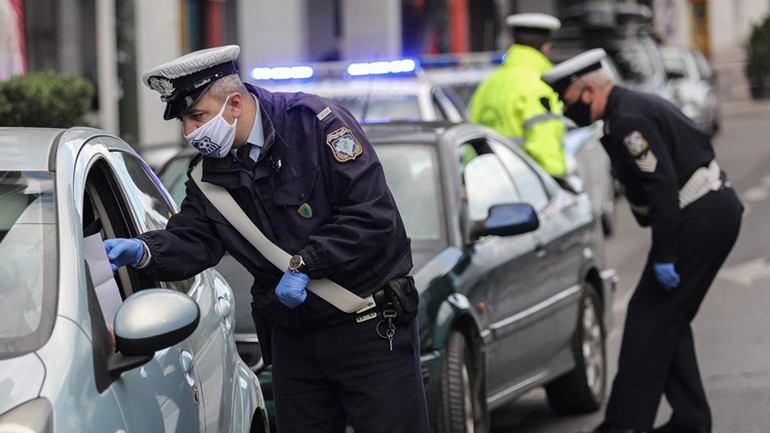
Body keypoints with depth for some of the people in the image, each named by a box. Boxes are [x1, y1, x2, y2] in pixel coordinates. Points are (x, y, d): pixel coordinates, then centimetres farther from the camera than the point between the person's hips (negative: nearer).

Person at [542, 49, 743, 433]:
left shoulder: (629, 120, -16)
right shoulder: (639, 105, 17)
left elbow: (663, 186, -23)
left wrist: (663, 256, -22)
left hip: (699, 220, -10)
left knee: (649, 318, -7)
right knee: (670, 320, 15)